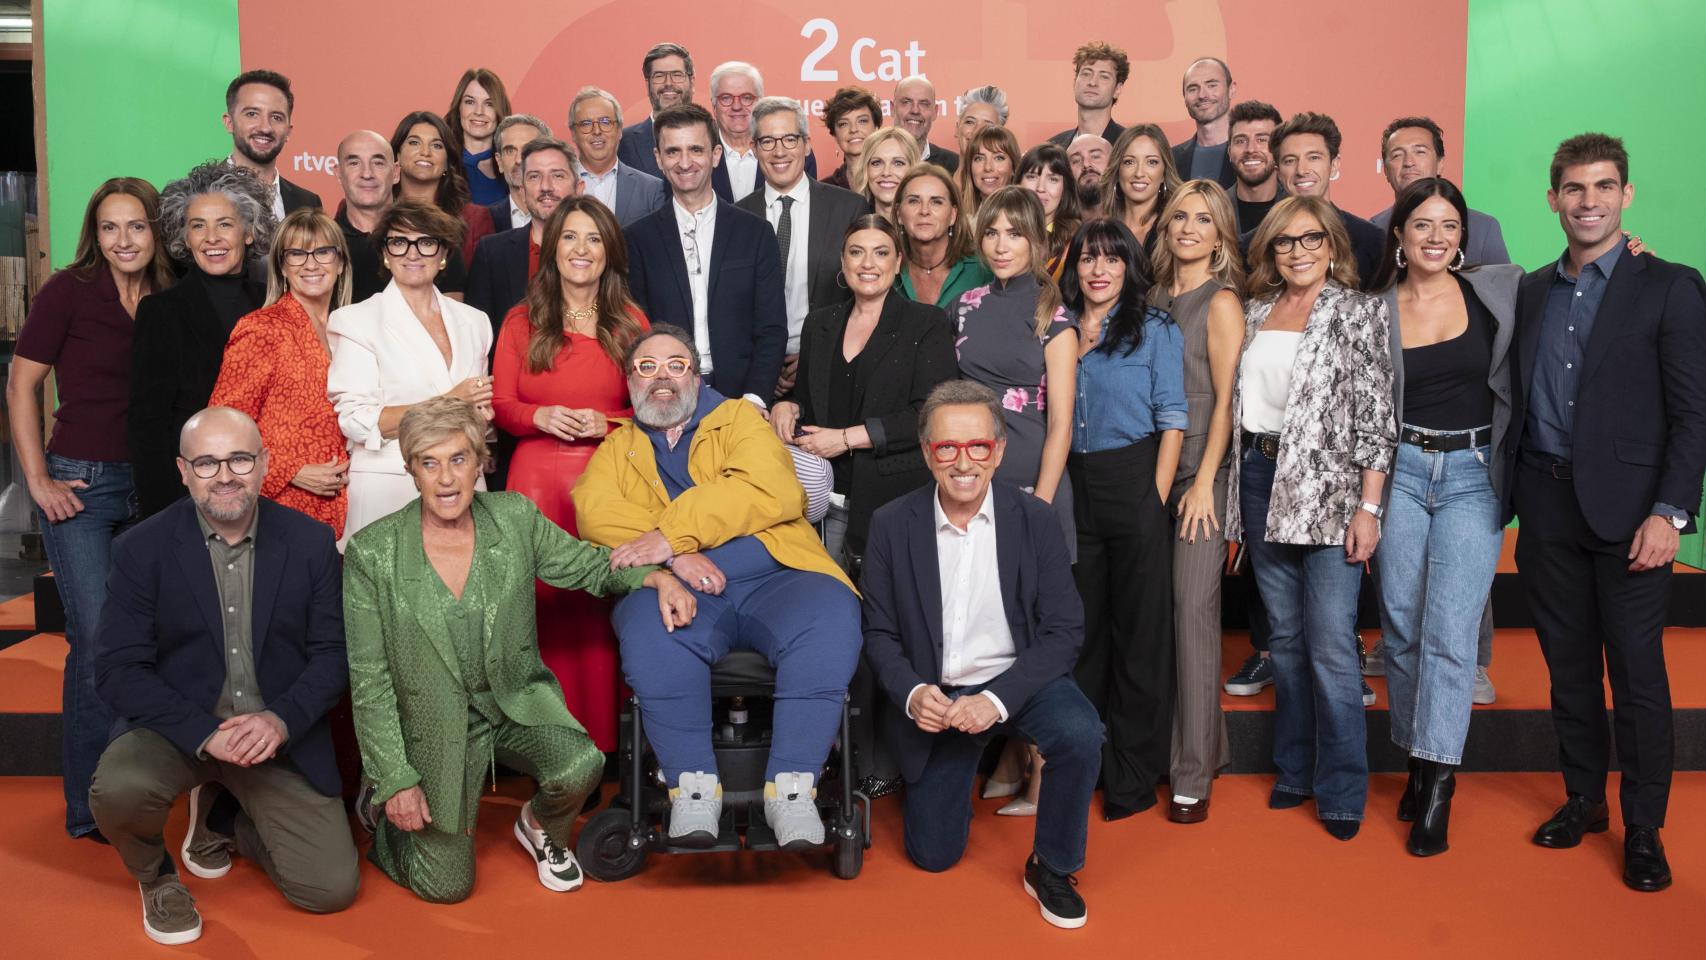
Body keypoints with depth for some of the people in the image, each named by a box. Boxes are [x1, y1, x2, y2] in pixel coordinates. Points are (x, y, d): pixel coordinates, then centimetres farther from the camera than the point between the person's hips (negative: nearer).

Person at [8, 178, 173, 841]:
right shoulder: (69, 291, -6)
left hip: (149, 487, 5)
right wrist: (39, 481, -8)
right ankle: (89, 807, 7)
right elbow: (21, 387, -4)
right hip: (80, 483, -5)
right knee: (98, 640, -7)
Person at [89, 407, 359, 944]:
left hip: (280, 734, 2)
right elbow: (118, 669, -11)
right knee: (117, 789, -35)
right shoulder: (141, 549, -7)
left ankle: (222, 813, 24)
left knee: (332, 889, -6)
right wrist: (205, 733, -24)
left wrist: (282, 719, -20)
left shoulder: (311, 542, -3)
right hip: (178, 727, -1)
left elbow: (332, 652, -2)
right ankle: (156, 875, 4)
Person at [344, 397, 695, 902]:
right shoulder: (372, 552, -14)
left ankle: (541, 827, 10)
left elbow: (589, 566, 7)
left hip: (517, 698, 2)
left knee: (580, 765, -28)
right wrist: (395, 780, -11)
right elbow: (369, 678, -10)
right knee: (448, 886, -1)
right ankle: (381, 812, 31)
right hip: (433, 724, -2)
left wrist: (655, 575, -14)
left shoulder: (514, 517, -7)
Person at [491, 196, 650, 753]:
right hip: (538, 481, 0)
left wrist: (606, 423, -10)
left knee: (600, 609, -1)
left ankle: (601, 737, 10)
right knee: (544, 607, 0)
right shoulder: (522, 322, 9)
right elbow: (499, 404, 8)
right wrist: (540, 416, -12)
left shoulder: (630, 322, 9)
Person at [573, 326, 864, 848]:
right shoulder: (617, 448, 24)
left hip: (775, 578, 0)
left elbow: (771, 491, -4)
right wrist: (676, 557, -15)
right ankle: (693, 785, -19)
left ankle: (791, 785, -22)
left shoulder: (739, 418, 17)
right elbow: (595, 512, 2)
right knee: (647, 630, -34)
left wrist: (672, 535, -12)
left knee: (830, 620, -31)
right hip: (678, 591, 1)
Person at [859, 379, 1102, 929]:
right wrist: (912, 693, -21)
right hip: (936, 694, 1)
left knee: (1081, 736, -32)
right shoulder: (892, 526, -8)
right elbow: (879, 633, -1)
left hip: (1017, 678, -1)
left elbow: (1065, 630, -12)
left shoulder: (1035, 520, -10)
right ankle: (959, 767, 36)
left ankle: (1051, 868, -5)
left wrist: (998, 698, -24)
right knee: (933, 854, 3)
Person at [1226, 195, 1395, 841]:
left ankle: (1341, 792, 6)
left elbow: (1376, 417, -7)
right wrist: (1234, 498, 9)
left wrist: (1368, 506, -12)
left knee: (1330, 647, -7)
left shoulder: (1360, 311, -2)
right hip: (1261, 480, 5)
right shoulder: (1256, 311, 12)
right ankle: (1295, 770, 24)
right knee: (1284, 636, 12)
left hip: (1329, 488, -5)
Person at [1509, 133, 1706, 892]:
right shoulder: (1532, 291, 11)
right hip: (1547, 507, 4)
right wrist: (1515, 498, 3)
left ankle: (1642, 829, 15)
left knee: (1637, 674, 2)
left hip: (1627, 508, -4)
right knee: (1568, 666, 12)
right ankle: (1583, 799, 27)